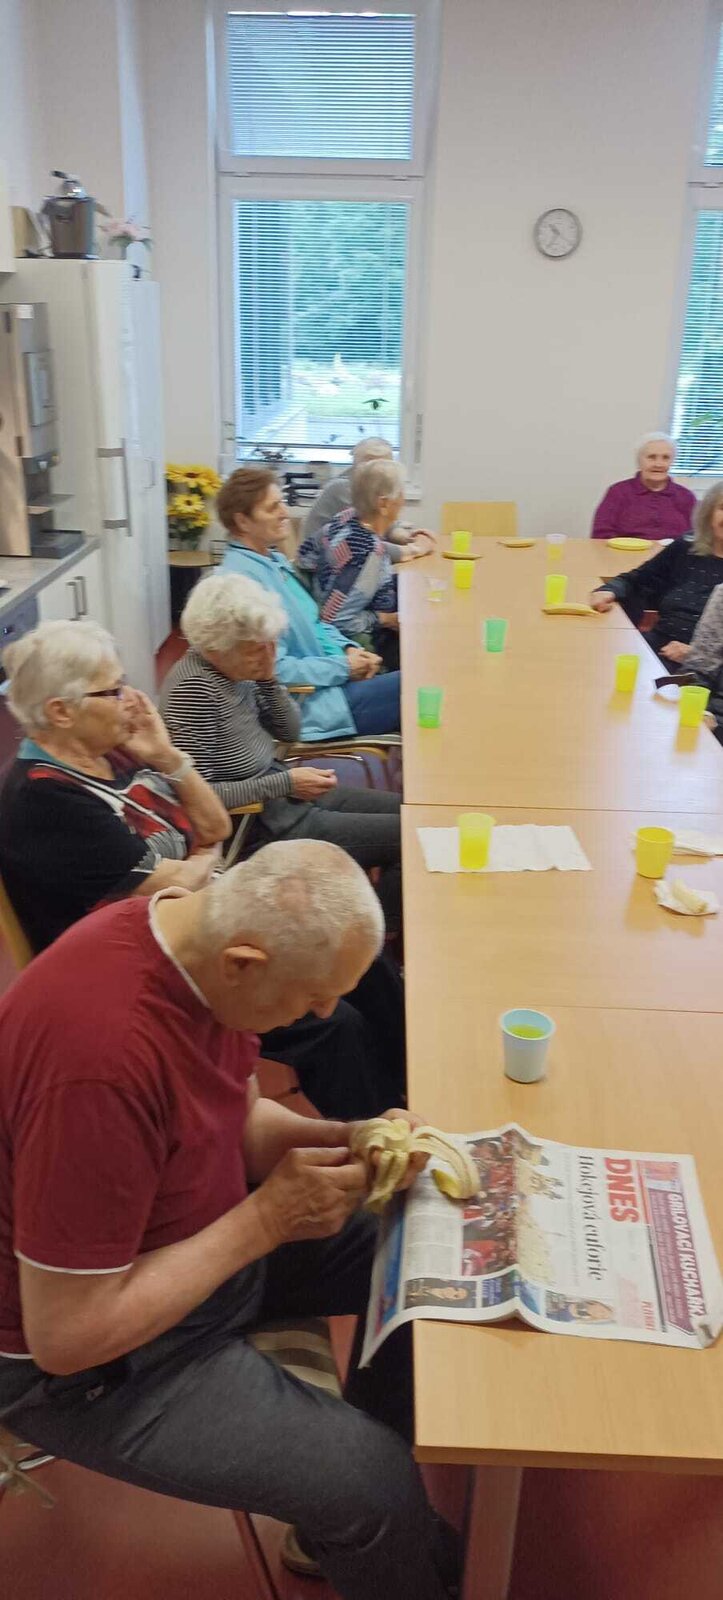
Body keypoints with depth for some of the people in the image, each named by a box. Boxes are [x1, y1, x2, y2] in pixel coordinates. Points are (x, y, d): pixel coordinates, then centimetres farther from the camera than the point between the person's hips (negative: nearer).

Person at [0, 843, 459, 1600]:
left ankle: (336, 1519, 26)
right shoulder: (104, 1053, -38)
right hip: (83, 1361, -8)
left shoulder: (205, 935, -12)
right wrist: (268, 1217, -23)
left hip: (206, 1235, 8)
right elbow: (65, 1335, -27)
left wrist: (346, 1140, -12)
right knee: (372, 1483, -18)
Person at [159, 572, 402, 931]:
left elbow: (289, 732, 9)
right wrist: (286, 783, -24)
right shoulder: (193, 688, -25)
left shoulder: (237, 669, 1)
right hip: (261, 825, -10)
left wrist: (269, 678, -9)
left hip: (281, 793, 10)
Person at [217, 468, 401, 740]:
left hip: (333, 677, 10)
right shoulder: (242, 578, -19)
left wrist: (348, 649, 2)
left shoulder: (274, 560, 11)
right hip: (309, 703, -10)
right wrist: (343, 667, -15)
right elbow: (275, 669, -23)